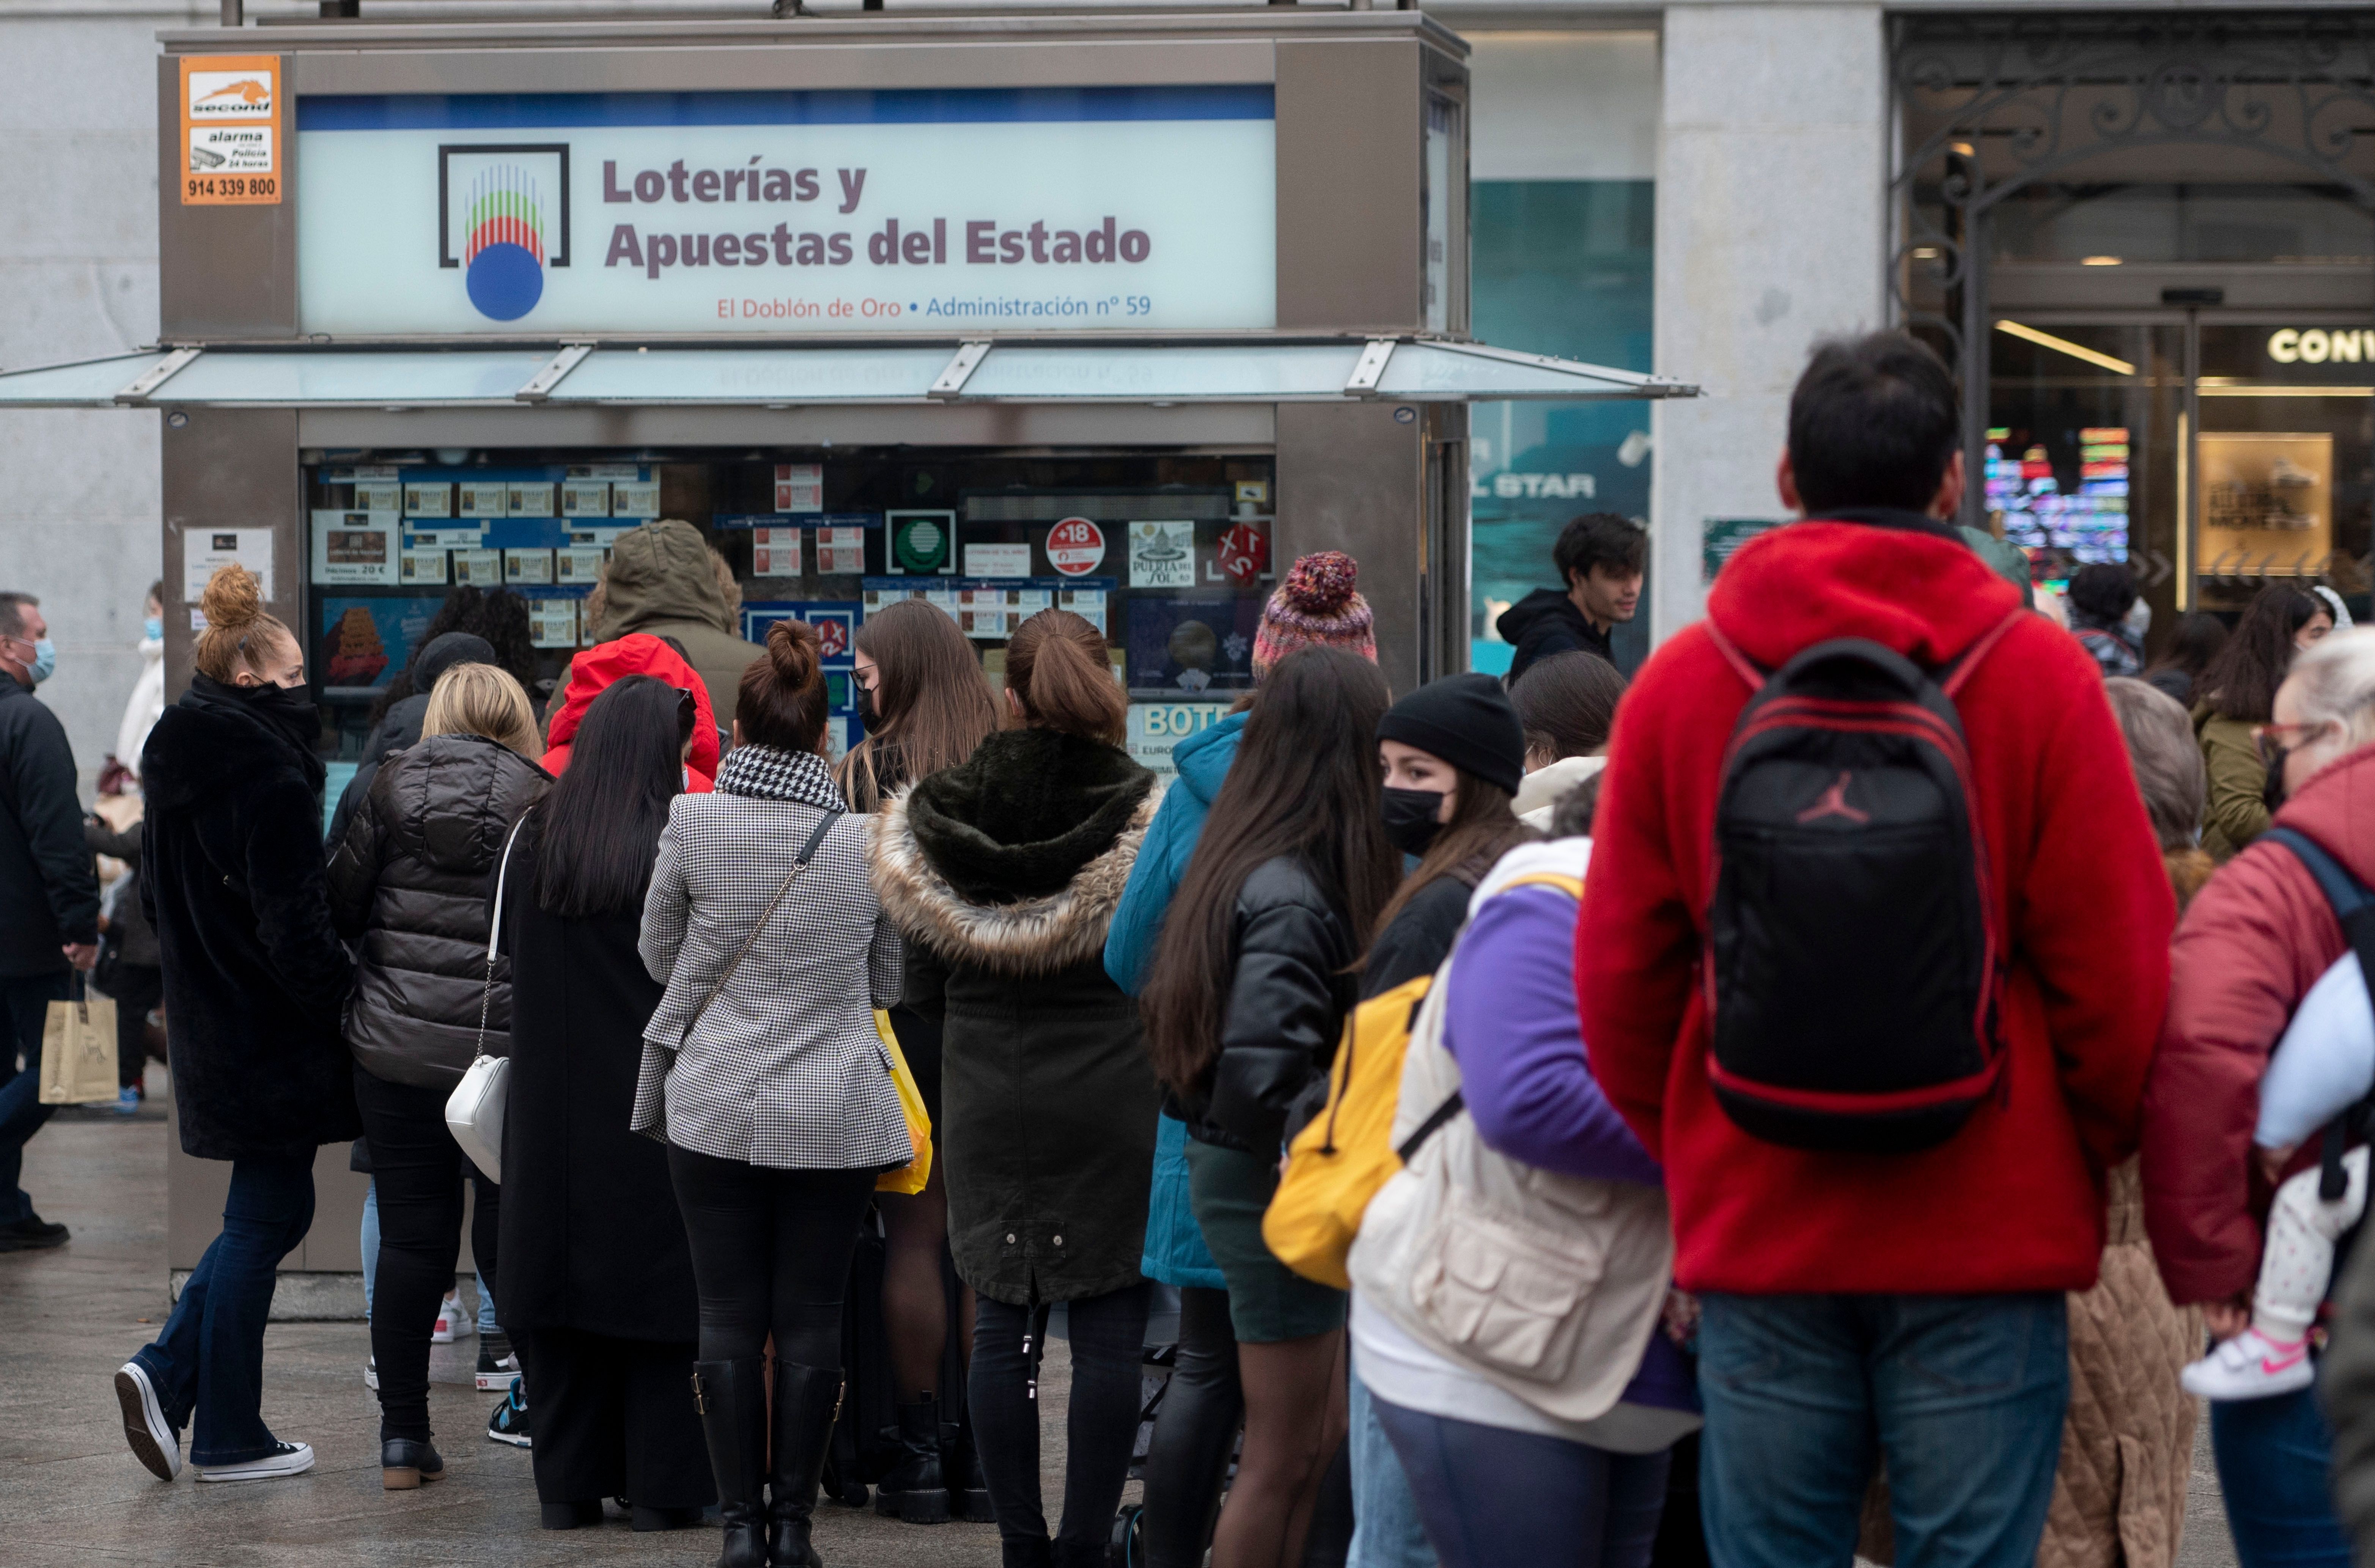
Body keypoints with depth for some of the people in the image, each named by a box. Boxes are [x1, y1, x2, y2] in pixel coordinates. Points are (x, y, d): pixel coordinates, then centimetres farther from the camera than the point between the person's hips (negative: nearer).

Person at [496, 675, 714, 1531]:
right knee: (655, 1280, 4)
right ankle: (660, 1483, 5)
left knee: (560, 1281, 9)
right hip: (655, 1103, -3)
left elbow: (506, 949, 10)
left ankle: (568, 1482, 11)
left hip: (550, 1107, 3)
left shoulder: (533, 838, -1)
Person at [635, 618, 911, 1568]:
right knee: (811, 1324, 7)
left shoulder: (692, 823, -8)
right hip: (835, 1113, 1)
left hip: (716, 1106, 0)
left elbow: (658, 956, 6)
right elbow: (886, 983, 8)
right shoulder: (868, 841, -5)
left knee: (728, 1320, 6)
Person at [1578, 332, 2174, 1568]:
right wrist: (2085, 1159, 13)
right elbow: (2116, 969, -3)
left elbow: (1619, 973, 5)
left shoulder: (1679, 682, 2)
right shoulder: (2040, 676, -5)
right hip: (1988, 1236, -2)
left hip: (1755, 1235, 2)